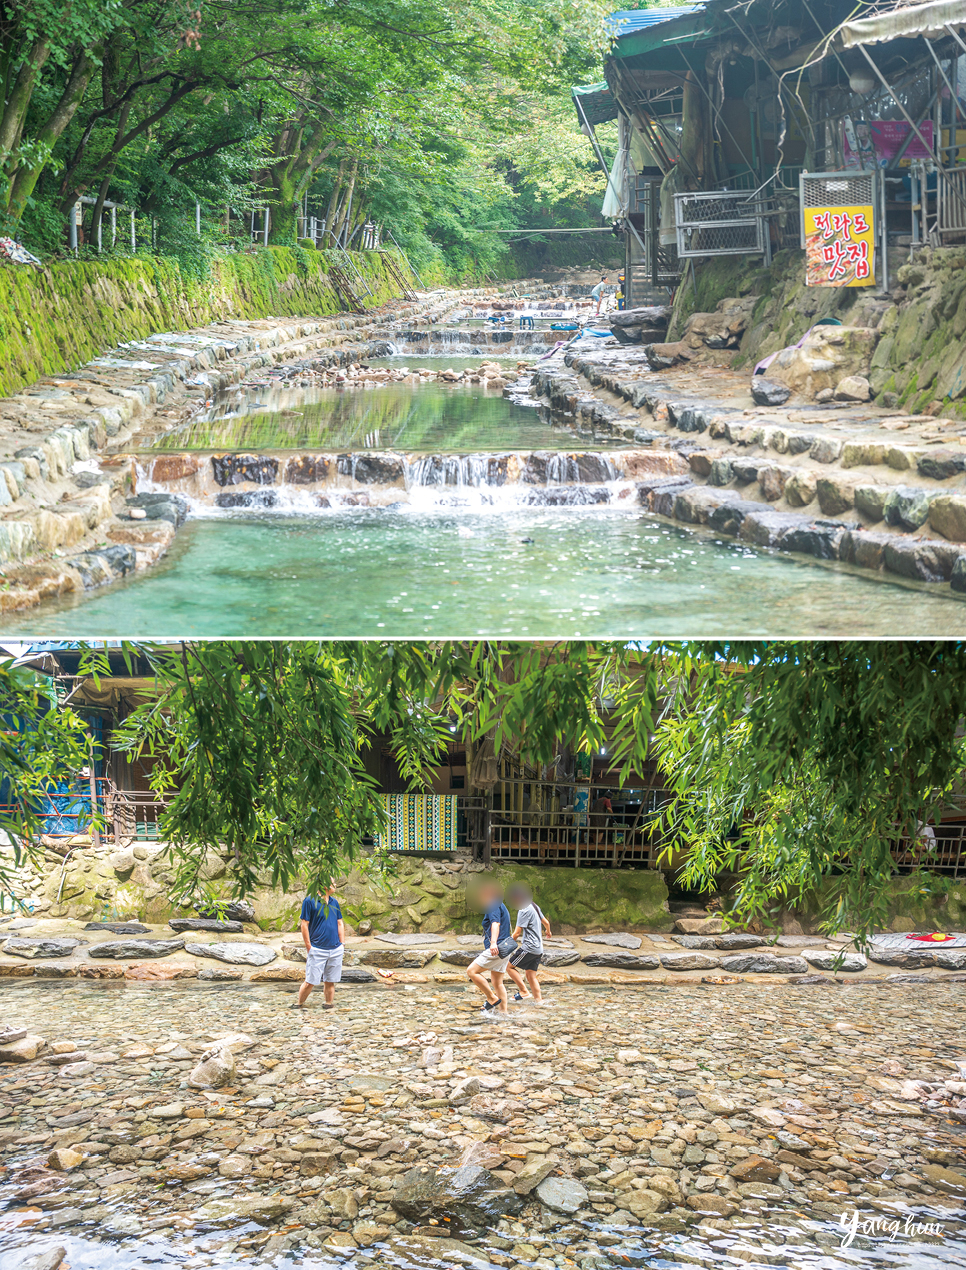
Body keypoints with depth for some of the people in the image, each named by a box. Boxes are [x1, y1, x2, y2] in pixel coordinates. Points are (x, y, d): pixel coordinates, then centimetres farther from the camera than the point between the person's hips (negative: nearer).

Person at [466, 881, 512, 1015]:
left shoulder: (494, 906, -10)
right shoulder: (501, 906, 23)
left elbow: (496, 924, -27)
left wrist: (494, 942, -43)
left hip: (496, 949, -11)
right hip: (503, 950, 11)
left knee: (471, 971, -12)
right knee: (497, 983, 13)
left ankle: (492, 998, -9)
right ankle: (503, 1012, 12)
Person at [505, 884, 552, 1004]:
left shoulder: (524, 910, -16)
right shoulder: (534, 907, 12)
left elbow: (517, 933, -16)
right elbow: (546, 922, 26)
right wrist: (548, 932, 47)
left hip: (529, 948, -9)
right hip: (538, 949, 9)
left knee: (509, 966, -1)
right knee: (531, 975, 10)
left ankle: (524, 991, -4)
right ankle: (539, 1001, 6)